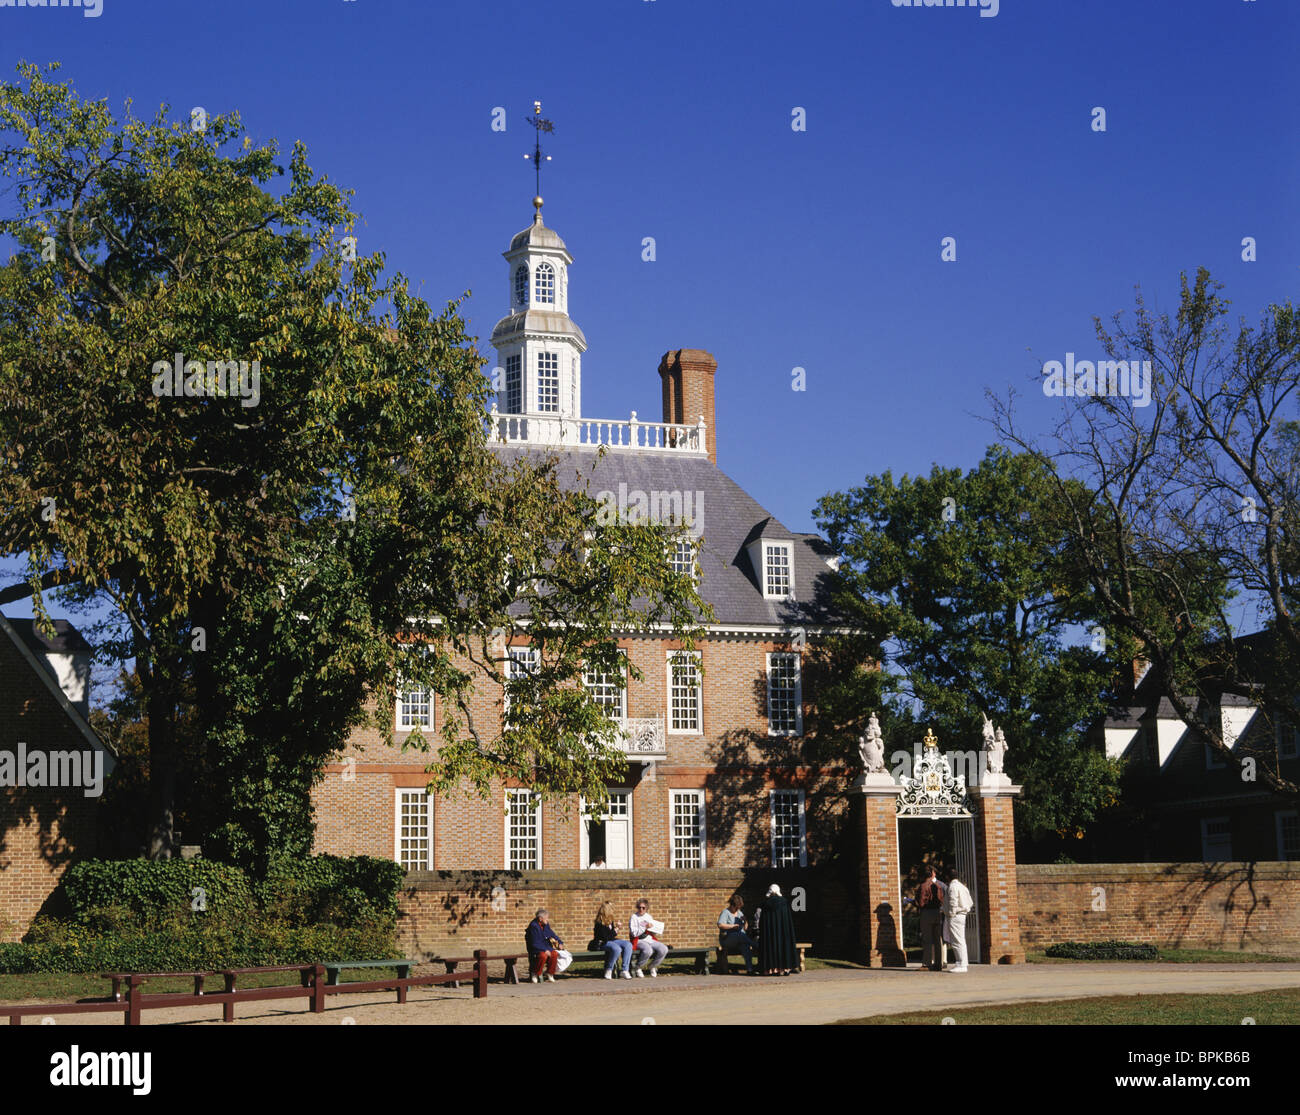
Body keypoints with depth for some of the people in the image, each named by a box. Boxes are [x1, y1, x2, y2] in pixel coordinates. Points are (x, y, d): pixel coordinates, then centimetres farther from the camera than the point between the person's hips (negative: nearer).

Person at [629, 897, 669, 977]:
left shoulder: (649, 917, 17)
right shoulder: (634, 918, -1)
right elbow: (634, 933, -12)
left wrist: (653, 928, 1)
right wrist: (645, 927, -19)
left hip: (651, 940, 6)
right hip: (639, 941, -6)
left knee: (664, 949, -19)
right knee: (648, 950, -38)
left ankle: (653, 967, 3)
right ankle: (638, 968, -12)